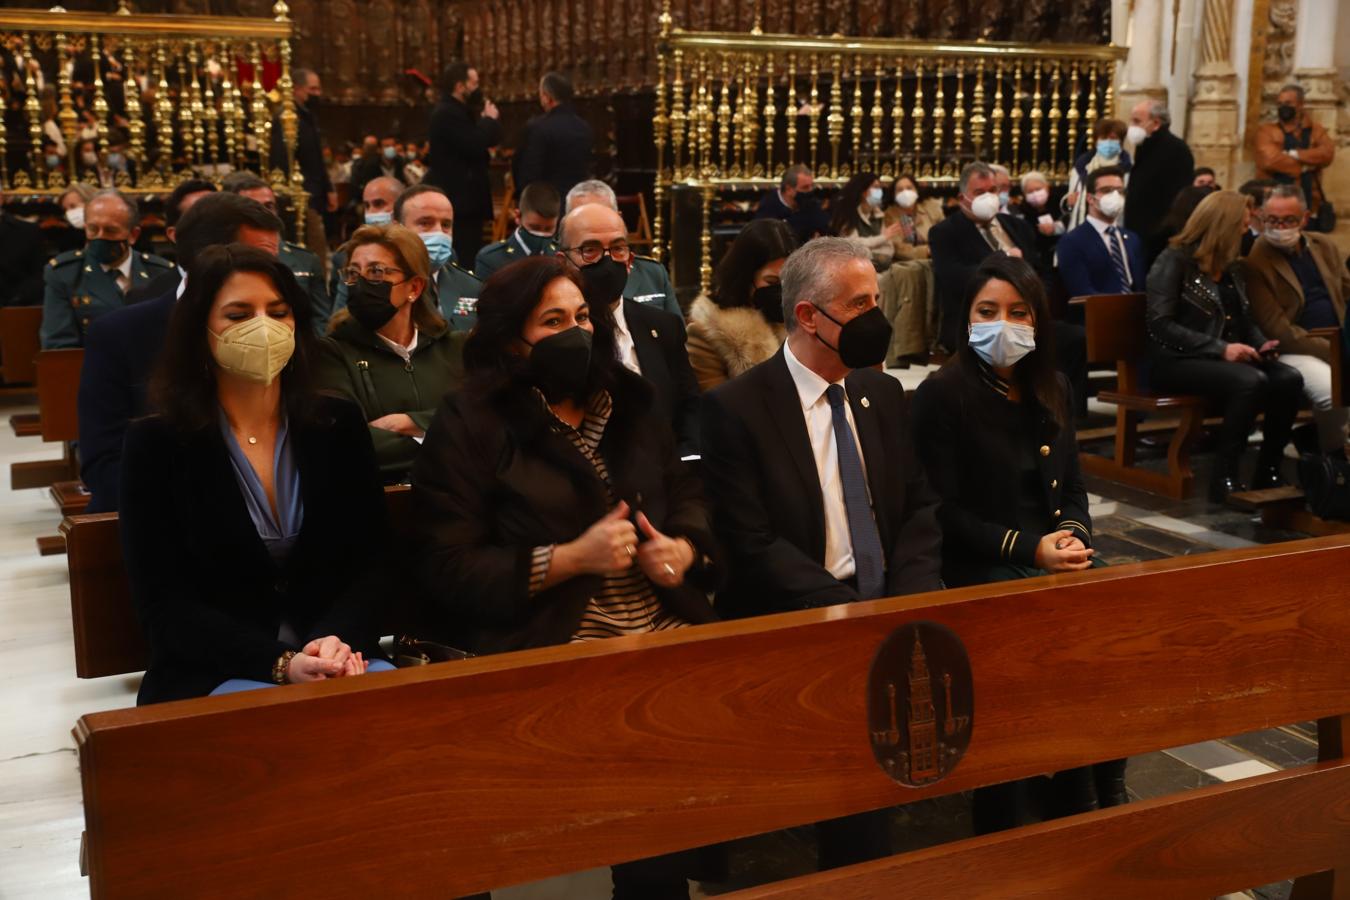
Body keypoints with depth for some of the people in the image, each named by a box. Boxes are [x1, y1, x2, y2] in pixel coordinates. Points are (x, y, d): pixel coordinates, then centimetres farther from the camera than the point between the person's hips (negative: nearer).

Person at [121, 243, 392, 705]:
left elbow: (372, 564, 4)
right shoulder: (155, 444, -2)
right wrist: (280, 663, -20)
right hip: (209, 677, -3)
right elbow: (164, 603, -6)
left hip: (335, 660, 3)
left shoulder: (340, 425, 6)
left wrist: (338, 641, -18)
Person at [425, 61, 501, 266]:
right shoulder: (447, 114, -14)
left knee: (469, 255, 11)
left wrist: (488, 121, 1)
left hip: (464, 196, 11)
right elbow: (475, 145, -24)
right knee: (463, 258, -12)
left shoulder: (459, 112, 18)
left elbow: (493, 139, 20)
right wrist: (490, 119, -9)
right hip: (456, 198, -11)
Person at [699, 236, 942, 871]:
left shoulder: (883, 393, 13)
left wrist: (907, 601, -7)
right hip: (798, 625, -5)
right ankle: (861, 875, -8)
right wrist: (851, 613, -19)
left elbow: (920, 509, 11)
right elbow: (753, 547, -12)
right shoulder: (735, 408, -6)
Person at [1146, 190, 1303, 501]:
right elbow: (1161, 325, -16)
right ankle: (1224, 478, -25)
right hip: (1177, 361, -7)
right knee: (1252, 381, -33)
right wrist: (1220, 349, -23)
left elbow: (1245, 320, 24)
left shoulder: (1232, 266, 16)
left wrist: (1261, 344, 0)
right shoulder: (1174, 261, -6)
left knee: (1289, 379, -20)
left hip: (1226, 357, 7)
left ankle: (1268, 471, -10)